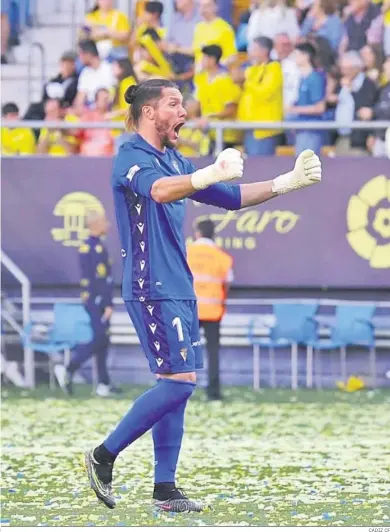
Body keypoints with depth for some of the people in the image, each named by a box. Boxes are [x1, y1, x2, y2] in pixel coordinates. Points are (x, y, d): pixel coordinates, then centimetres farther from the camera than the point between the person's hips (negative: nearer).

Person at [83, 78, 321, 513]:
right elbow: (158, 190, -34)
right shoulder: (131, 156, -10)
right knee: (179, 380, -14)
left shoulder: (172, 161, 18)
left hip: (178, 289, 9)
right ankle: (104, 456, -6)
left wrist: (287, 183, 14)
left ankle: (164, 489, 8)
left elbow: (231, 197, 24)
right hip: (151, 288, -9)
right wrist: (212, 173, -51)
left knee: (176, 383, 6)